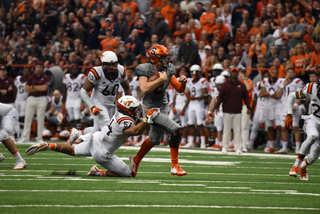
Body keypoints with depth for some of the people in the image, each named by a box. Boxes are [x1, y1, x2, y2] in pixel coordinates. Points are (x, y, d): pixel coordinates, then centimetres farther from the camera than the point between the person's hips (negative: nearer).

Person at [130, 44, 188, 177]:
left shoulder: (168, 69, 3)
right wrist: (160, 79, -26)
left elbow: (179, 89, 6)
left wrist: (183, 82, -16)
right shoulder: (144, 69, -15)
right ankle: (175, 166, -13)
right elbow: (144, 89, -29)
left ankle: (136, 160, 46)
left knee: (154, 139, 22)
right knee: (176, 130, -21)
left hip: (162, 108, 8)